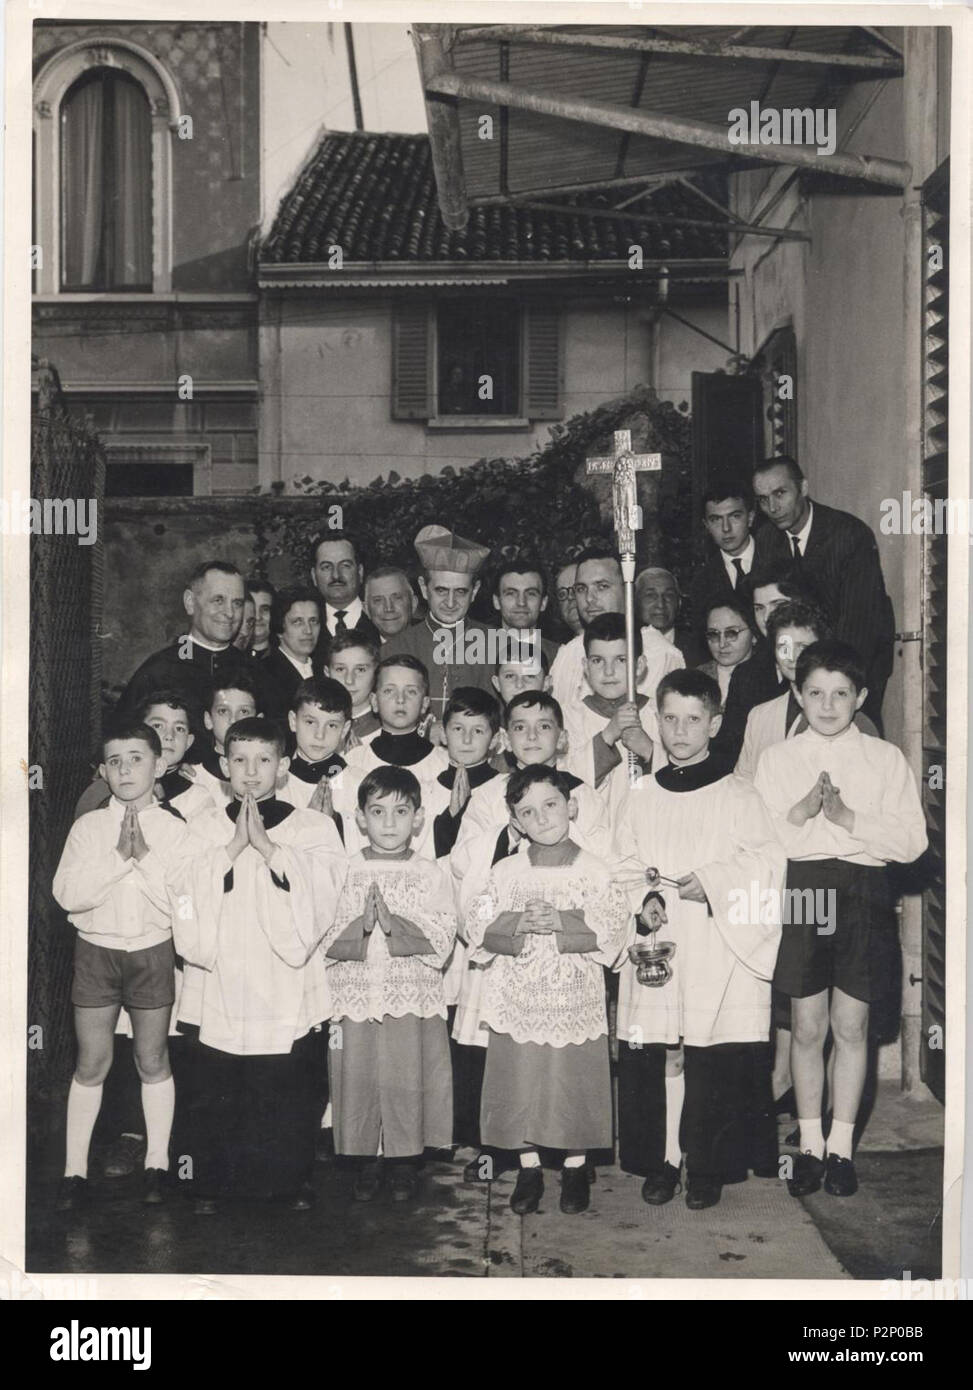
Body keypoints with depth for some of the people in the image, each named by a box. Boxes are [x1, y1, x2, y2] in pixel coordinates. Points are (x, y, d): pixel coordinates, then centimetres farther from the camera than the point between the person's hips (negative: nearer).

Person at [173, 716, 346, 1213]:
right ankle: (212, 1185, 25)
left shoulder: (313, 829, 2)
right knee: (215, 1093, 8)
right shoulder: (202, 828, 6)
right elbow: (188, 894, -6)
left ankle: (292, 1181, 25)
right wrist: (233, 846, -15)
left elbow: (317, 899, -11)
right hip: (218, 984, 1)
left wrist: (267, 846, -16)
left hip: (287, 990, -1)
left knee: (291, 1093, 7)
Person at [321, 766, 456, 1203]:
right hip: (356, 998, 1)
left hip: (413, 1001, -1)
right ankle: (366, 1164, 22)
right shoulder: (345, 872, 5)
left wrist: (394, 923, -18)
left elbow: (441, 941, -6)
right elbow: (325, 942, 0)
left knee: (407, 1080, 2)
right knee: (358, 1080, 5)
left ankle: (405, 1164, 20)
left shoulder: (430, 875, 2)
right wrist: (361, 924, -18)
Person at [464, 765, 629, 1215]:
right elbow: (478, 929, -2)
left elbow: (610, 934, -9)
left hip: (575, 1003, -1)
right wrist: (518, 925, -19)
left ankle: (575, 1169, 25)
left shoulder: (594, 871, -3)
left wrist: (560, 923, -21)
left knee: (575, 1085, 7)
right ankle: (529, 1170, 24)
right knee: (520, 1088, 7)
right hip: (518, 1004, 2)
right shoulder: (505, 873, 3)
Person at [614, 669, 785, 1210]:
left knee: (716, 1066, -1)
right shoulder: (643, 796, 12)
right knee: (646, 1059, 2)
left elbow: (767, 865, -4)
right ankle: (660, 1161, 17)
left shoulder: (738, 795, 1)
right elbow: (624, 867, 13)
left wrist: (713, 883, -15)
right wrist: (642, 897, -6)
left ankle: (709, 1170, 13)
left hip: (719, 949, -3)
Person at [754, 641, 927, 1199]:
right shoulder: (776, 759, 6)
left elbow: (912, 840, -5)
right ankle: (810, 1144, 20)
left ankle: (842, 1146, 20)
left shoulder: (886, 759, 3)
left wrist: (849, 819, -16)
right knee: (807, 1027, 6)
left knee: (851, 1025, 7)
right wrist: (801, 812, -16)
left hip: (863, 894, 0)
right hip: (800, 887, 0)